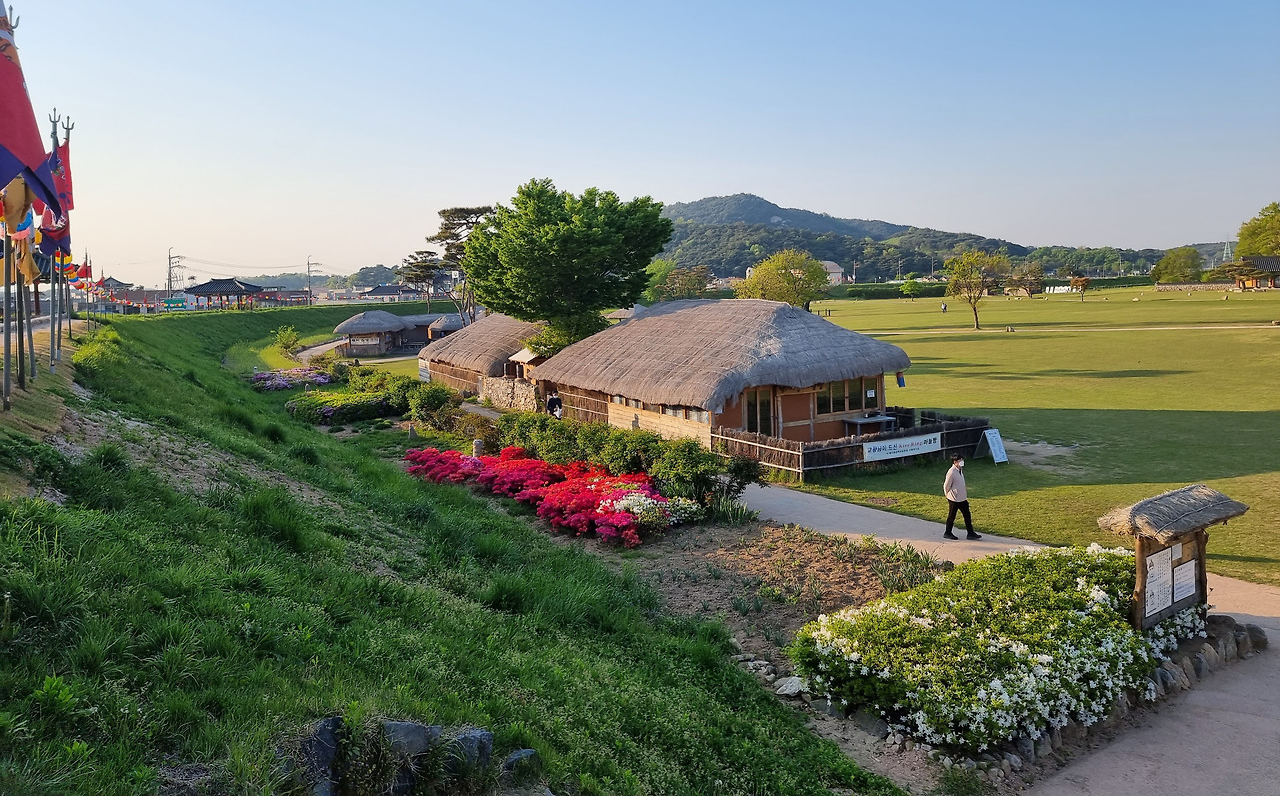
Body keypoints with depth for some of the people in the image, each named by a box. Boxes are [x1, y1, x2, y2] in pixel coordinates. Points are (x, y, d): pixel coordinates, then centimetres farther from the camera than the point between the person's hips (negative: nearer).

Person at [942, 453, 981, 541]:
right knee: (951, 516, 6)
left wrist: (966, 492, 16)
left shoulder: (960, 470, 5)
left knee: (967, 515, 9)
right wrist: (950, 496, -6)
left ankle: (970, 533, 15)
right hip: (954, 499, -8)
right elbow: (946, 486, -16)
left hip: (962, 498, 8)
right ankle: (947, 533, 20)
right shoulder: (951, 472, -23)